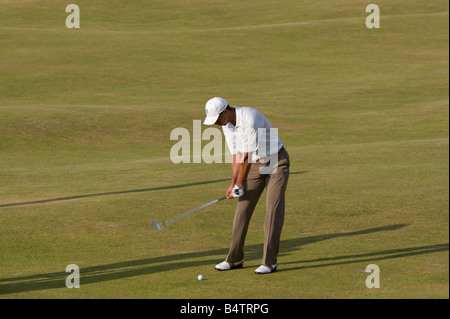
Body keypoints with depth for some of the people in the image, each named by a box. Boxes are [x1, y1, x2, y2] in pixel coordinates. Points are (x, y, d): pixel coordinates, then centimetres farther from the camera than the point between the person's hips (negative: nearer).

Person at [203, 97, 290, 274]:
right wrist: (233, 184, -3)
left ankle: (269, 262, -10)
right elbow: (236, 155, 4)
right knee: (243, 208, 3)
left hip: (277, 161, -8)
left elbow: (246, 156, -25)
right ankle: (235, 259, 10)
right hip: (256, 164, 8)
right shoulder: (227, 124, -2)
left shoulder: (249, 119, -29)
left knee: (273, 210, -12)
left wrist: (239, 185, -17)